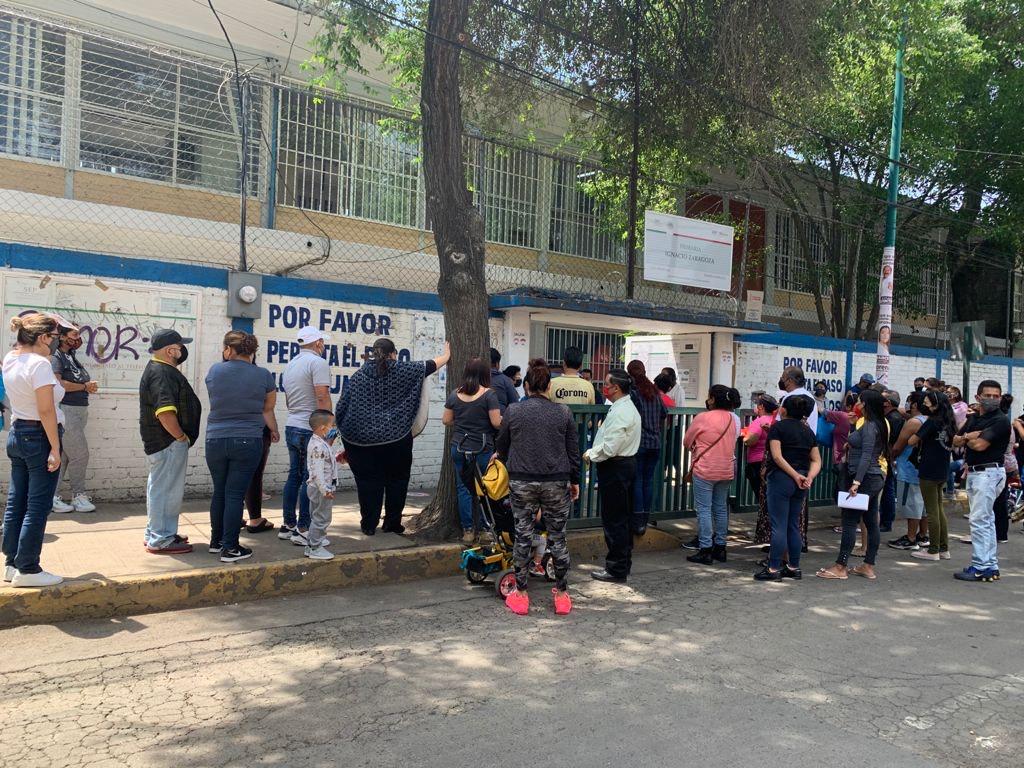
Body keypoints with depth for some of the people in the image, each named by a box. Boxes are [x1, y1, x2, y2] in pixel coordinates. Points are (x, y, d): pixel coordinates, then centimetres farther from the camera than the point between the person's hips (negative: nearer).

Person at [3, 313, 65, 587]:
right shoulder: (39, 364, -18)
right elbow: (46, 411, -21)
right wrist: (55, 448, -19)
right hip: (40, 437, -9)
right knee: (38, 506, -2)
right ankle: (27, 569, 3)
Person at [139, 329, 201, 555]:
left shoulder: (159, 369, 17)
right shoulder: (161, 374, -18)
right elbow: (165, 412, -29)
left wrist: (181, 437, 19)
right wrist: (182, 437, -18)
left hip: (159, 441, 11)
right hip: (169, 441, -11)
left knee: (159, 487, 18)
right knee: (167, 489, -4)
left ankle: (155, 534, 29)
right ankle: (161, 540, 3)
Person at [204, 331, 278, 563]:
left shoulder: (214, 371, -1)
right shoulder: (263, 376, -6)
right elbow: (267, 411, 2)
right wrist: (274, 432, 20)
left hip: (215, 441, 3)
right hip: (247, 442, -3)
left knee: (219, 492, 17)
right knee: (235, 495, 1)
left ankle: (216, 541, 27)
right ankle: (230, 548, 5)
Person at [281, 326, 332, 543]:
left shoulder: (290, 365, 16)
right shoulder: (317, 363, -12)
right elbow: (322, 398, -20)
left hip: (291, 427, 9)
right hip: (311, 429, -9)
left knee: (294, 476, 14)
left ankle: (288, 525, 19)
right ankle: (303, 529, -1)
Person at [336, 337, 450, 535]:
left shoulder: (359, 376, 2)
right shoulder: (402, 371, -2)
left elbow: (341, 409, 2)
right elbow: (429, 366, 10)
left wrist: (346, 433, 13)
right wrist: (446, 355, 27)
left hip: (363, 440, 1)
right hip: (396, 439, -1)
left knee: (368, 482, 7)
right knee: (396, 480, 11)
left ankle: (369, 525, 10)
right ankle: (392, 523, 15)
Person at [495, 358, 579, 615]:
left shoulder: (513, 411, -2)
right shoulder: (563, 413, -1)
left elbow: (501, 446, 10)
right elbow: (573, 451, 4)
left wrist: (501, 457, 32)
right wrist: (575, 481, 16)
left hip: (521, 481, 0)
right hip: (556, 483, 0)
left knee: (523, 536, 8)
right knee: (557, 538, 10)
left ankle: (520, 594, 15)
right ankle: (562, 594, 18)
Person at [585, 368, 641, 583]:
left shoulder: (620, 412, -20)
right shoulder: (628, 407, 14)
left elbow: (610, 447, -24)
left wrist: (591, 455, -9)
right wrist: (593, 452, 11)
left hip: (615, 468, -11)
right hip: (626, 463, 11)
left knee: (614, 520, -3)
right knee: (623, 518, 16)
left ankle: (616, 569, 4)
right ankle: (623, 565, 26)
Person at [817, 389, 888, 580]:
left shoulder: (869, 426, -16)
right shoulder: (878, 424, 13)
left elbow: (866, 456, -23)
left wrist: (856, 482, -26)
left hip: (866, 479, -10)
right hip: (875, 478, 10)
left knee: (850, 521, -7)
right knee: (871, 522, 11)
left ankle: (840, 567, -6)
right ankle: (868, 566, 16)